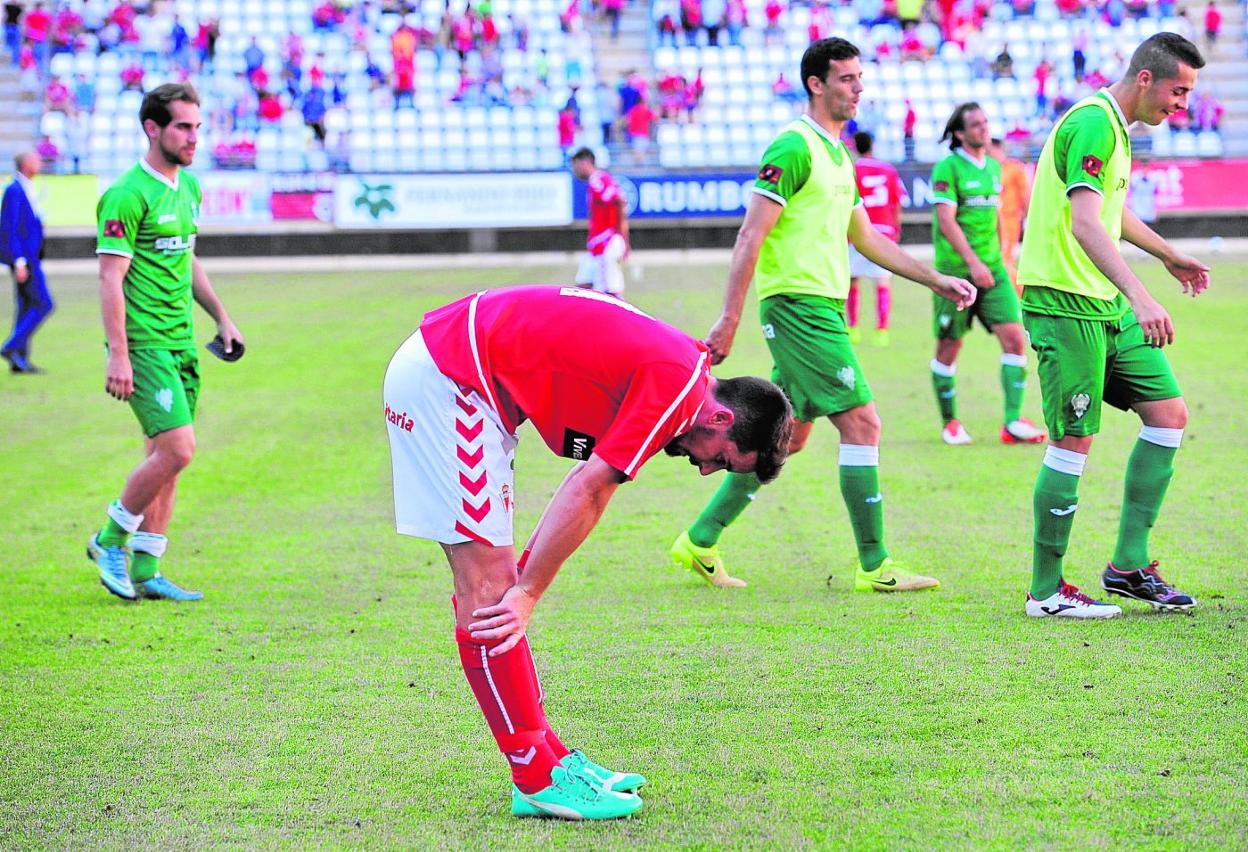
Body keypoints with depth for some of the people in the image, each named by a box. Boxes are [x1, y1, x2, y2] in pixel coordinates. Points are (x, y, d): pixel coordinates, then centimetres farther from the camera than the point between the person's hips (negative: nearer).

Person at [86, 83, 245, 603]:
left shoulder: (189, 187, 14)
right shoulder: (128, 195, -13)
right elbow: (110, 277, -16)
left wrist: (221, 316, 24)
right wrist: (118, 354, -21)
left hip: (181, 341, 8)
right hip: (143, 343, -8)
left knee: (164, 455, 8)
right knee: (177, 448, -16)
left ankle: (145, 572, 13)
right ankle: (110, 540, 3)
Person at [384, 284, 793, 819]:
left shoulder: (682, 364, 14)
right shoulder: (679, 385, -16)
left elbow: (593, 494, 16)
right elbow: (585, 492, -16)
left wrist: (525, 582, 11)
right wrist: (528, 592, -9)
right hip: (442, 377, -11)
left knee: (492, 586, 12)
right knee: (488, 591, -8)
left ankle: (544, 757, 17)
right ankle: (538, 780, -5)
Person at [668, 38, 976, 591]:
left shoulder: (837, 153, 18)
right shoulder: (794, 147, -11)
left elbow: (866, 238, 25)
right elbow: (750, 237, -15)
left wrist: (937, 280, 22)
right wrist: (729, 319, -19)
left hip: (822, 307, 10)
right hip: (799, 303, -10)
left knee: (787, 436, 12)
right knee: (862, 422, -10)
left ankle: (700, 541, 20)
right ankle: (875, 567, -5)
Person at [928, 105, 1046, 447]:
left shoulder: (994, 167, 13)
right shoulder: (947, 168, -8)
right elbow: (945, 220, -16)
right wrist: (972, 261, -23)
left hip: (992, 268, 6)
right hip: (955, 270, -6)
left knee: (1014, 338, -7)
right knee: (949, 347, 3)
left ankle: (1013, 422, -7)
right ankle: (949, 422, 17)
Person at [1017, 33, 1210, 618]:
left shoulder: (1115, 127, 15)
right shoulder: (1091, 124, -17)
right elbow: (1084, 224, -30)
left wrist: (1169, 256, 48)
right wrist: (1140, 296, -40)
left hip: (1107, 306, 10)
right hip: (1065, 303, -10)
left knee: (1169, 415, 7)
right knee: (1073, 440, -7)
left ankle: (1128, 565, 13)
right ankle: (1045, 591, 2)